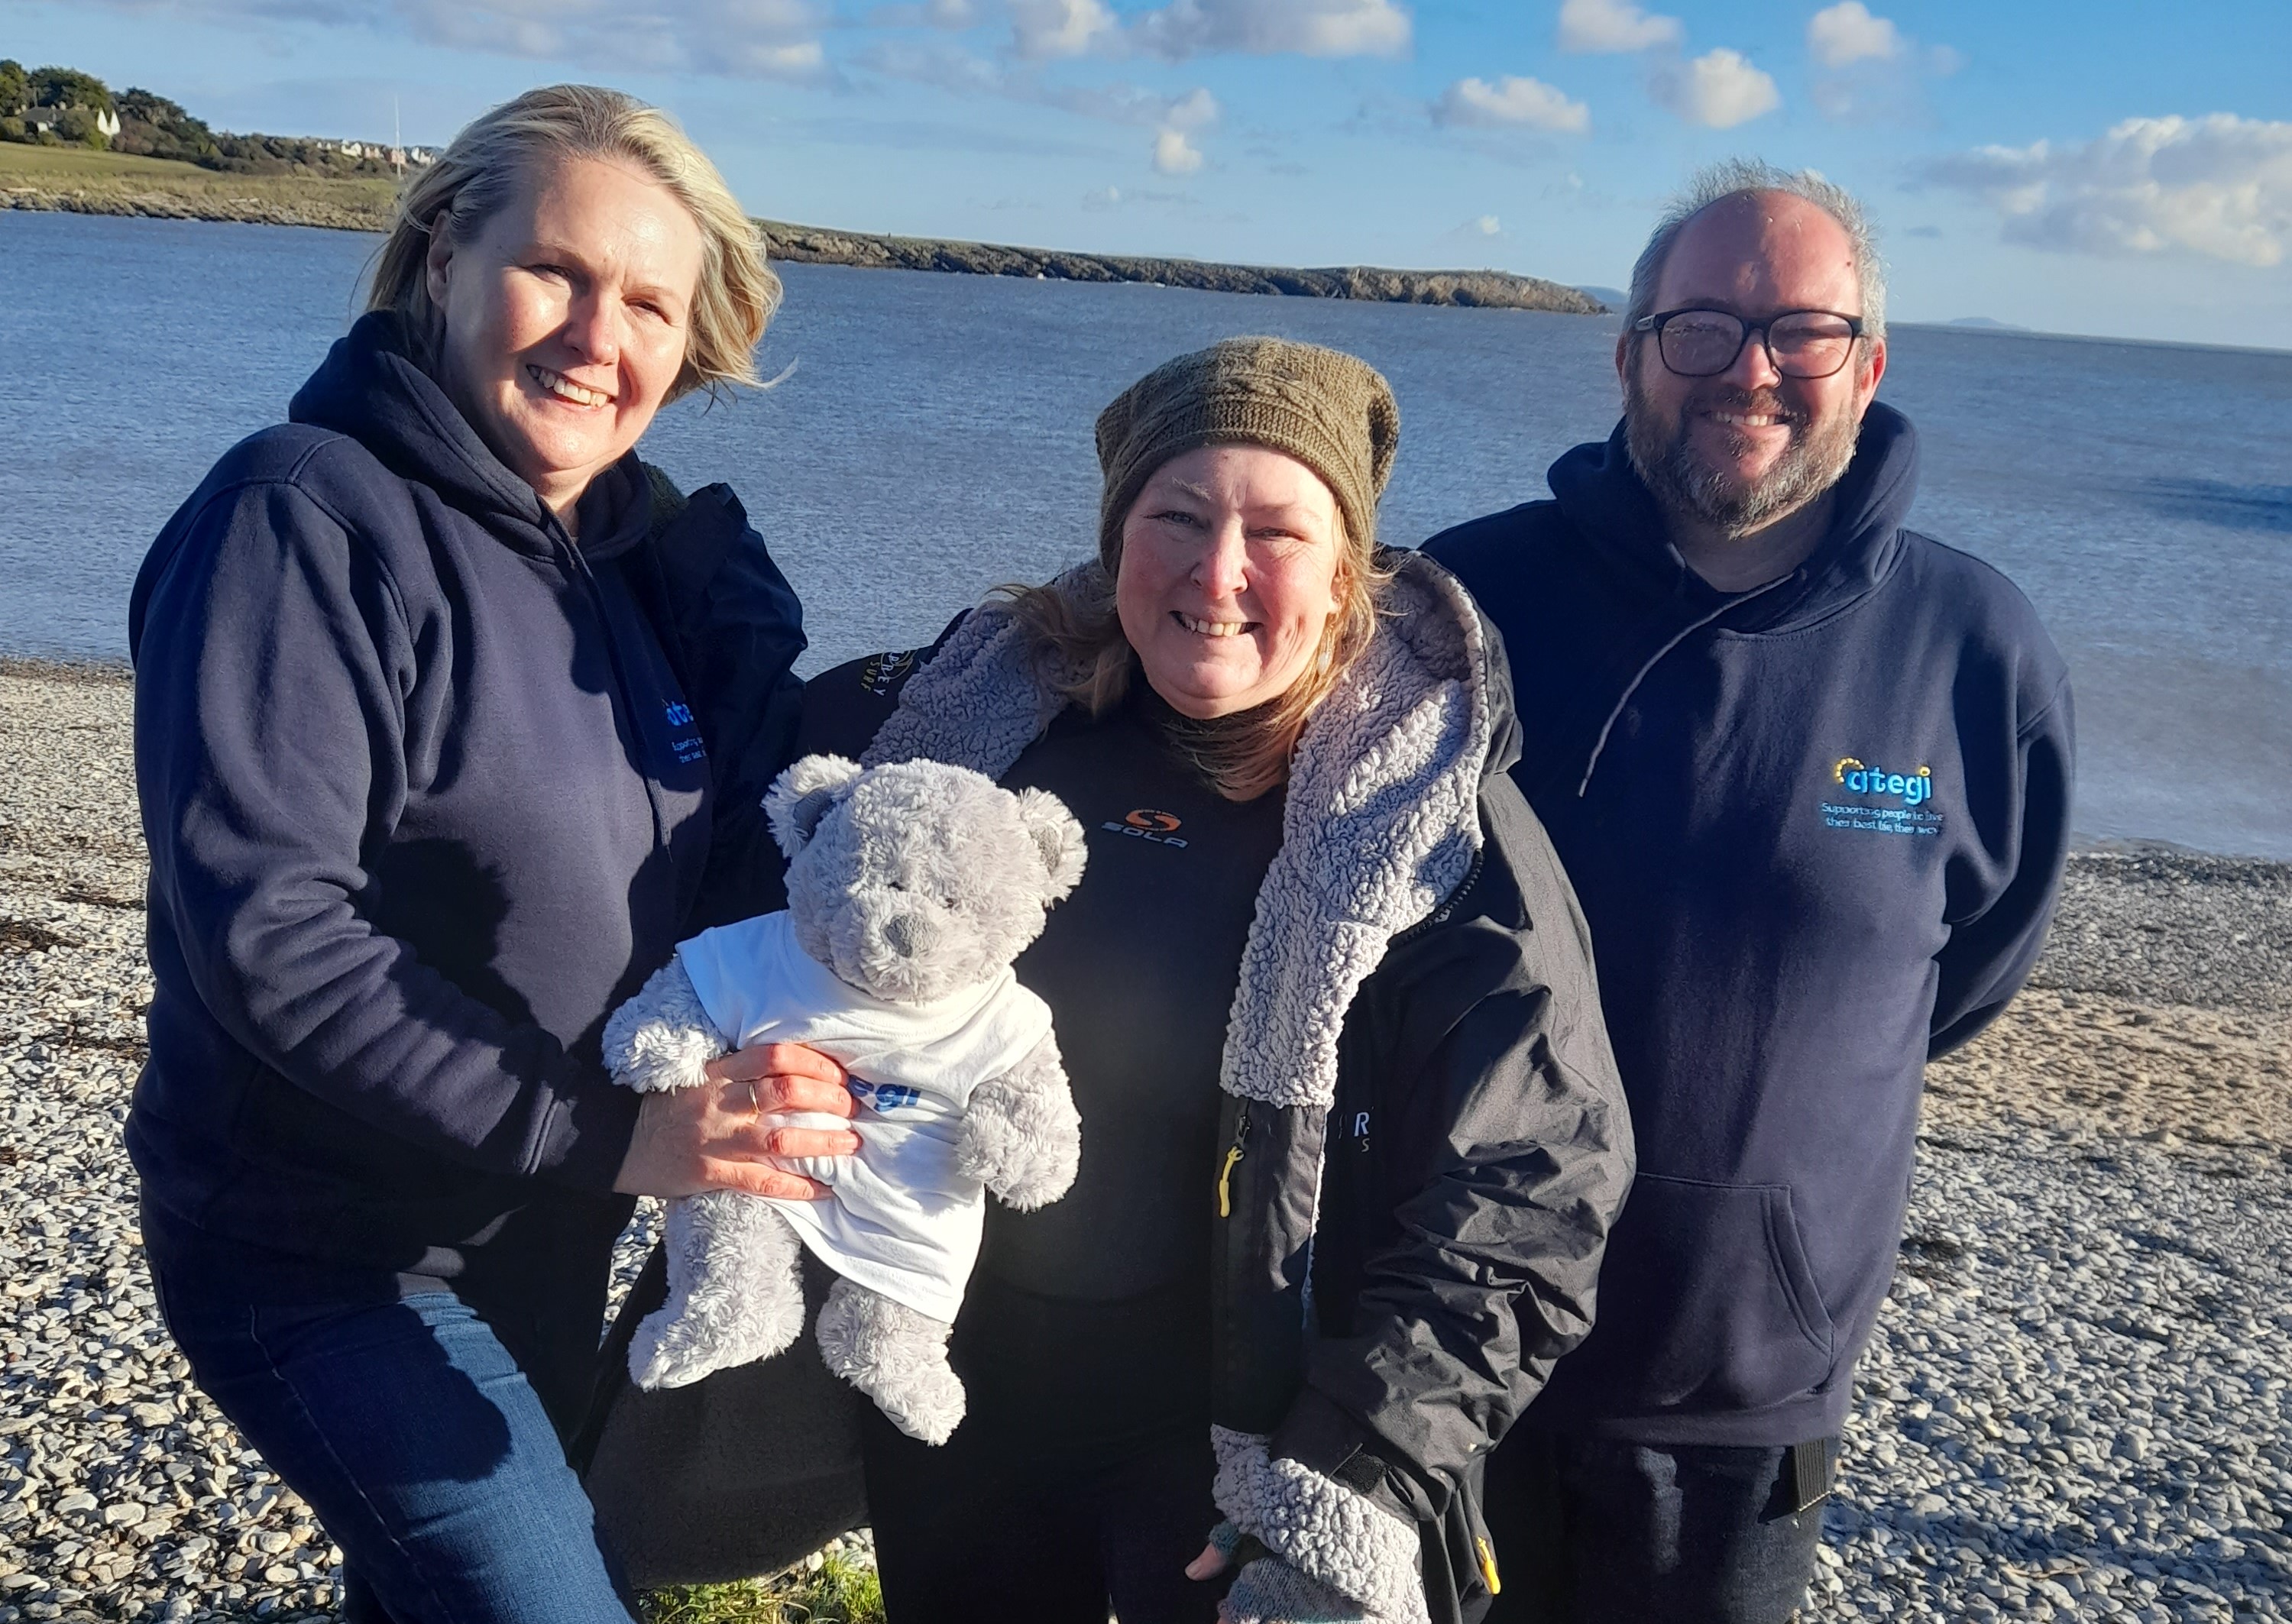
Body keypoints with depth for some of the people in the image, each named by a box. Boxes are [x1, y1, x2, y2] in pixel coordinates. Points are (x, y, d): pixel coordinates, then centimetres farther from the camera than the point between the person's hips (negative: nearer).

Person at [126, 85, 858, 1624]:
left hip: (548, 1239, 7)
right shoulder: (306, 515, -18)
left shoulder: (628, 546, 4)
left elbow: (710, 842, 6)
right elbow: (264, 931, -26)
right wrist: (602, 1131, -30)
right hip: (333, 1255, -7)